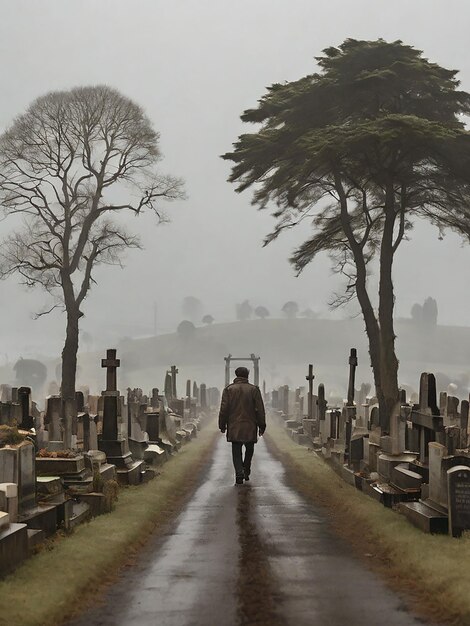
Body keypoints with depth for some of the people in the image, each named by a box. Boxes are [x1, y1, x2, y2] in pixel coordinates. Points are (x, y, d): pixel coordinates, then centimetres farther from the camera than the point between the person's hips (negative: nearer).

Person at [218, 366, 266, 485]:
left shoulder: (228, 390, 1)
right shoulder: (254, 390, 1)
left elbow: (224, 409, -1)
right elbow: (260, 410, 0)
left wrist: (222, 425, 7)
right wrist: (262, 426, 6)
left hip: (234, 427, 0)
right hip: (250, 427, 0)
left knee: (236, 452, 3)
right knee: (249, 449, 18)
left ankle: (239, 473, -14)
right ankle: (246, 470, 11)